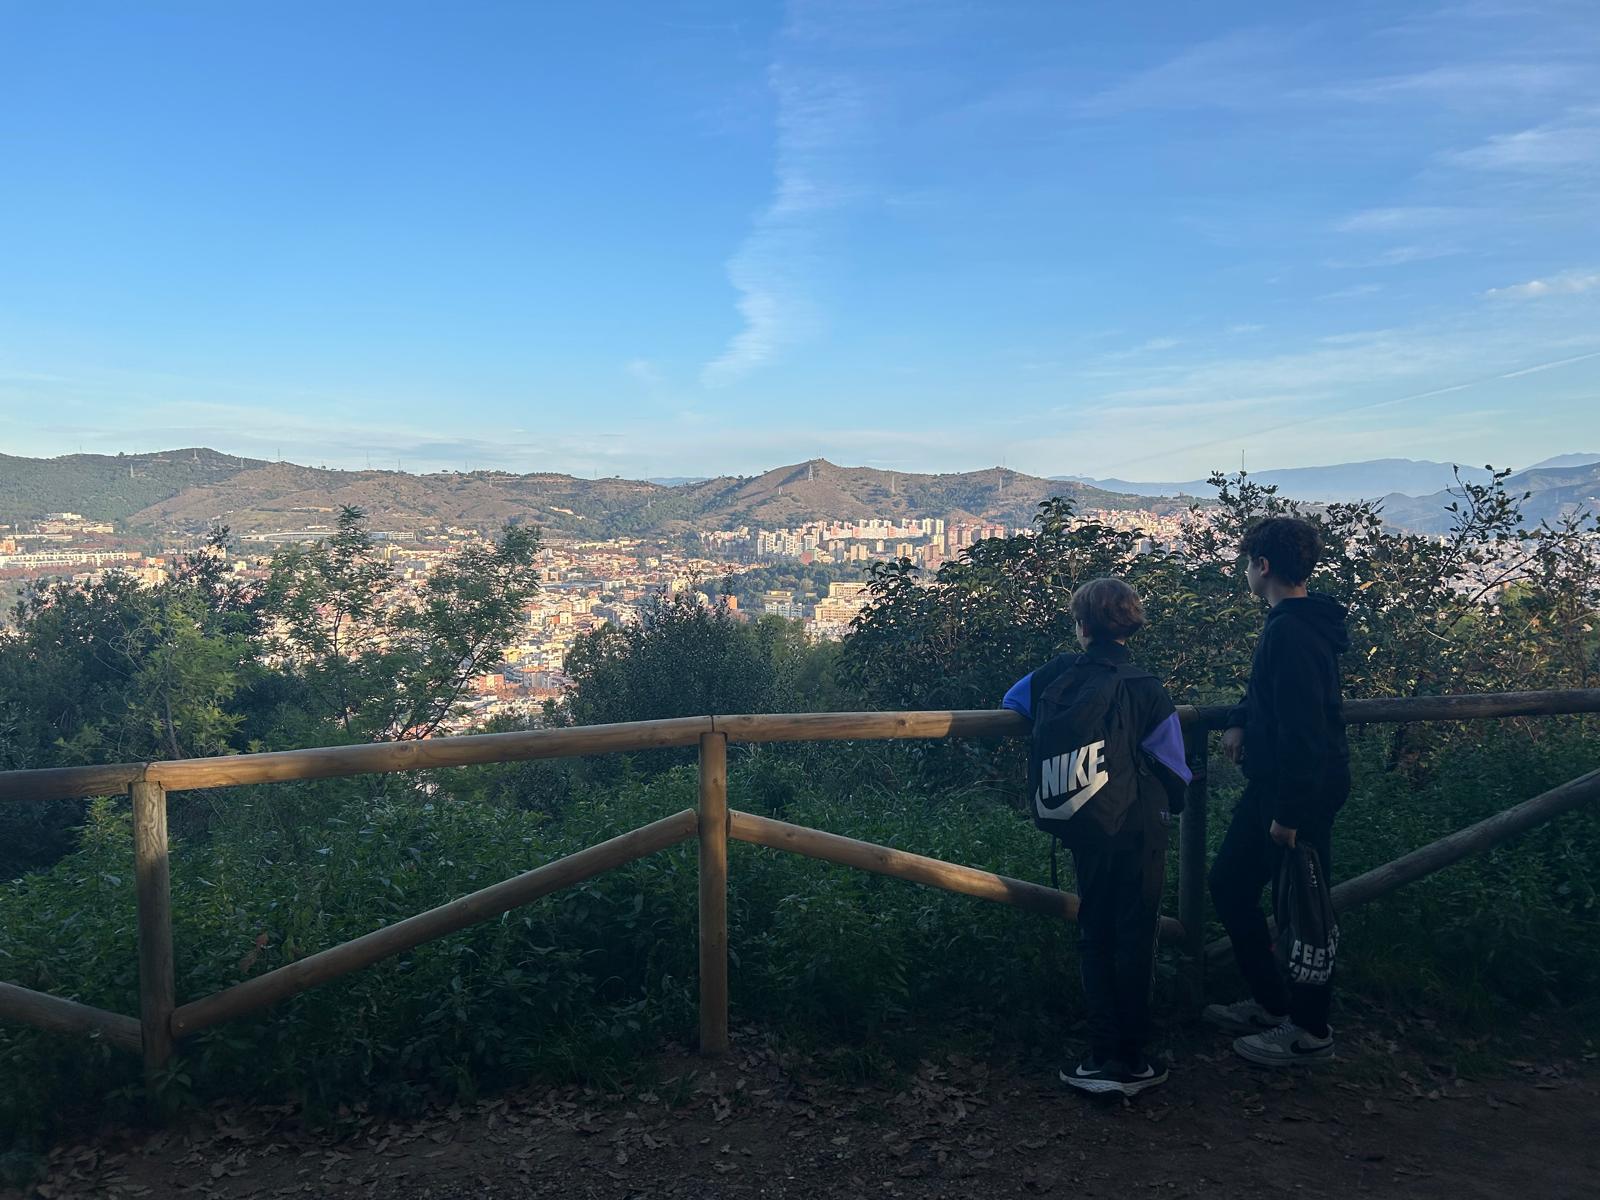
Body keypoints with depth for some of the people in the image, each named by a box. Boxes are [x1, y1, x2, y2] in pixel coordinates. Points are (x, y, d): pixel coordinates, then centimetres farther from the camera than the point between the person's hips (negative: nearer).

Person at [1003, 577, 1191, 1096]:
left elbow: (1012, 701, 16)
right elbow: (1174, 770, -8)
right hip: (1137, 831, -3)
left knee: (1095, 937, 15)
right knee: (1134, 941, 8)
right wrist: (1170, 803, 15)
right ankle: (1129, 1062, 14)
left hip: (1083, 831, 3)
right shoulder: (1145, 688, -13)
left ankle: (1104, 1058, 16)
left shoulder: (1054, 675, -4)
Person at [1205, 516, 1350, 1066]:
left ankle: (1310, 1032, 23)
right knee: (1229, 885, 17)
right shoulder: (1289, 622, 9)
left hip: (1302, 793, -10)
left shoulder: (1292, 632, -24)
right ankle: (1271, 1004, 31)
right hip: (1271, 783, 10)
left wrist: (1288, 812, -23)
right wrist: (1239, 721, 6)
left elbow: (1302, 727, -27)